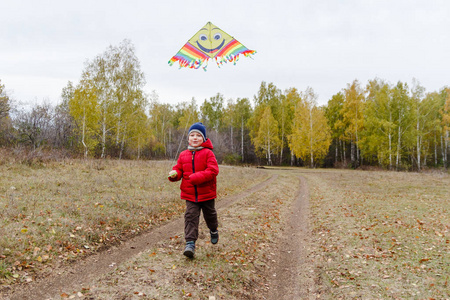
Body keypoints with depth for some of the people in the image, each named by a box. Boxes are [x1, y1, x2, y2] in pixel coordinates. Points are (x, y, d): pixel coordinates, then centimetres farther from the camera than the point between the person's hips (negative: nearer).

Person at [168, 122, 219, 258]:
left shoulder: (208, 153, -7)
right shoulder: (183, 155, 7)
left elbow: (213, 170, -17)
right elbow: (179, 169, 10)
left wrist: (198, 177, -27)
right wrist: (174, 174, -14)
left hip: (207, 193, -2)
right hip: (190, 194, 2)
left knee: (210, 215, 17)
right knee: (191, 216, -8)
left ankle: (214, 231, 47)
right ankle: (190, 243, -8)